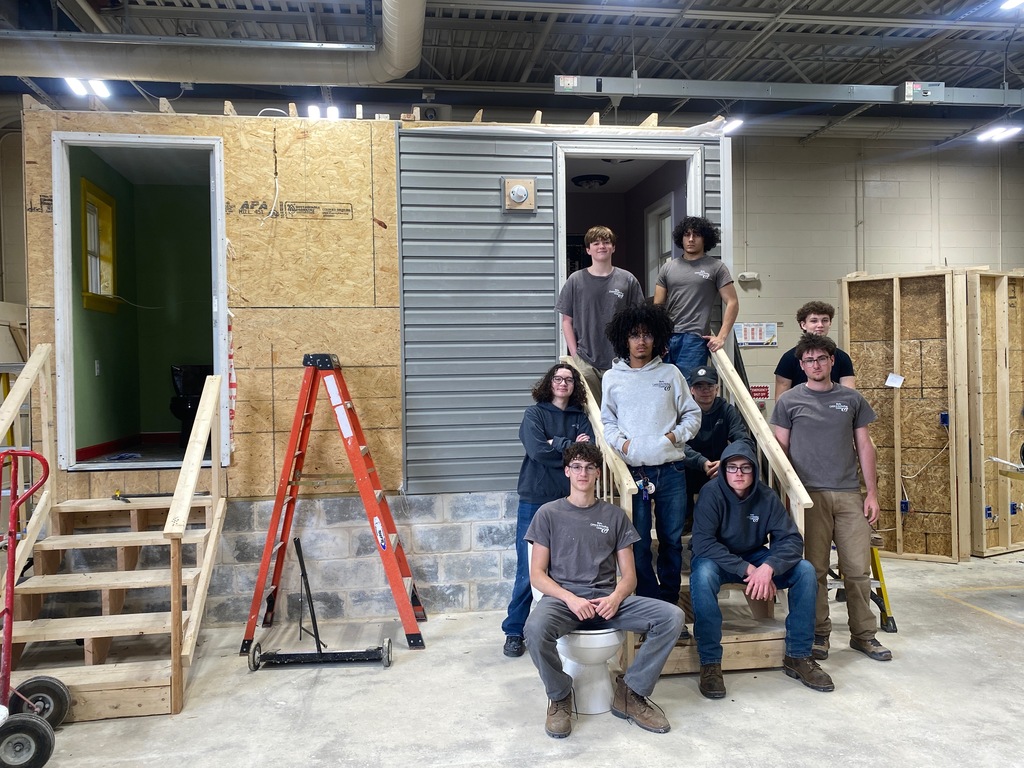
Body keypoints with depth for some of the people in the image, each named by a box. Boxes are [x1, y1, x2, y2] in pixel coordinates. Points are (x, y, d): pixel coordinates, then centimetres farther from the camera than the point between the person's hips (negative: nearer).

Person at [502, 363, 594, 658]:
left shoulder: (581, 418, 12)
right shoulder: (534, 413, 4)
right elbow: (537, 450, -13)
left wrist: (555, 445, -11)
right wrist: (571, 445, -4)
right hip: (535, 502, -2)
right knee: (528, 572, 2)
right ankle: (514, 632, 15)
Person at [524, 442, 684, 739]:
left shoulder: (614, 516, 14)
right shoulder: (549, 514, 7)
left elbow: (629, 575, 10)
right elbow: (537, 575, 1)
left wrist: (615, 598, -13)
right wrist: (571, 599, -16)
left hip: (607, 599, 3)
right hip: (562, 597, -2)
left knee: (672, 617, -20)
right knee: (535, 628, -37)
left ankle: (630, 693, -2)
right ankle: (559, 697, -5)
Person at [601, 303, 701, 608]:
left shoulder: (670, 373, 8)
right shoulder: (613, 378, 6)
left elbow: (692, 414, 11)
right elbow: (606, 421, 10)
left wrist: (676, 435, -6)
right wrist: (621, 443, -7)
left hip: (671, 469, 1)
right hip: (633, 470, -1)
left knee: (672, 539, 9)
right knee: (639, 543, 1)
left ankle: (670, 603, 22)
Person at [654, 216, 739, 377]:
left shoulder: (715, 267, 5)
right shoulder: (668, 267, 14)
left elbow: (732, 303, 1)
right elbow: (657, 306, 13)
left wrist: (721, 337, -8)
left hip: (695, 339, -3)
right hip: (666, 337, 4)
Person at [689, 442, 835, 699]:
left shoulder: (766, 497, -11)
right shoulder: (711, 493, -21)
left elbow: (792, 540, -15)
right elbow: (702, 543, -29)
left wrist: (768, 567, -35)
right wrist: (747, 570, -36)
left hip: (755, 559, 4)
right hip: (718, 561, -4)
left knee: (805, 571, -17)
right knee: (703, 574, -38)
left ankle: (798, 656, -2)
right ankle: (710, 663, -25)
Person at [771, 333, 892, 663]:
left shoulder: (852, 399, 11)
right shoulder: (789, 401, 4)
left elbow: (864, 446, 12)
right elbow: (781, 450, 5)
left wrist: (872, 492, 7)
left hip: (849, 494, 2)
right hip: (810, 494, -2)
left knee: (858, 569, 4)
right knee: (815, 570, 2)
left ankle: (863, 634, 19)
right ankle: (819, 634, 15)